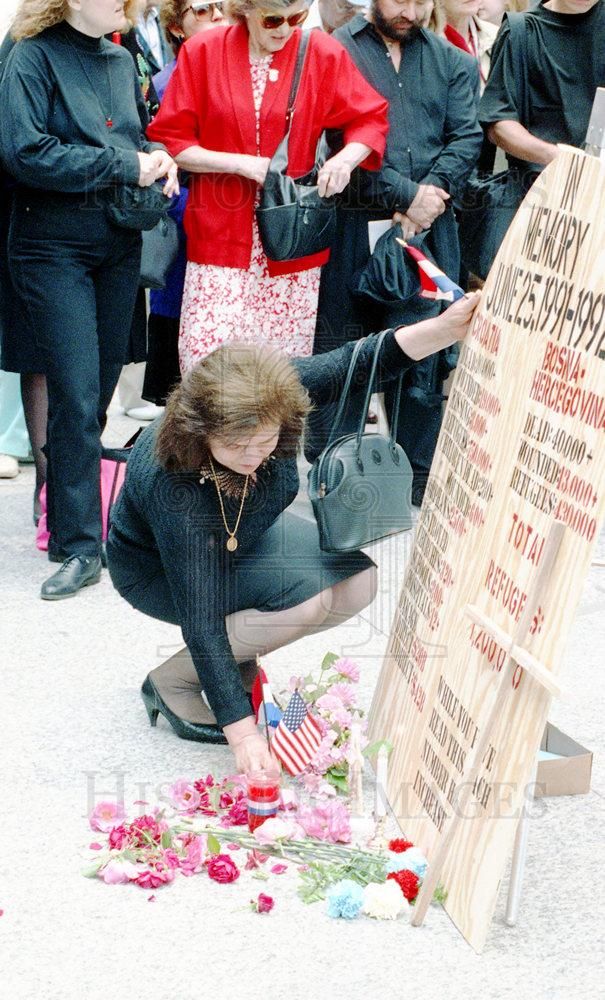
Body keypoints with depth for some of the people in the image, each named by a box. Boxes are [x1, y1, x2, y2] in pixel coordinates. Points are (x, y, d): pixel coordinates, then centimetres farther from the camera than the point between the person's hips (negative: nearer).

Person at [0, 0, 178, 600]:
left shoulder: (120, 61, 12)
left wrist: (155, 158, -1)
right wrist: (125, 166, -17)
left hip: (118, 245, 6)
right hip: (53, 248, -6)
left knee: (103, 385, 9)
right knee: (76, 397, -9)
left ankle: (67, 497, 24)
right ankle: (79, 547, -3)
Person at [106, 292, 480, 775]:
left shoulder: (271, 396, -31)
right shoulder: (172, 486, -43)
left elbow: (356, 364, -17)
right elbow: (202, 622, -40)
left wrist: (446, 328, -33)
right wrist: (243, 734, -40)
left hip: (242, 536, 6)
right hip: (157, 572, -6)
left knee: (357, 581, -9)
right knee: (306, 592, -28)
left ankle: (237, 657, 8)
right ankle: (174, 682, -10)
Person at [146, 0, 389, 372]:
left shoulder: (323, 53, 1)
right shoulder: (203, 52, 0)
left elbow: (371, 119, 9)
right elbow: (170, 140, 1)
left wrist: (347, 156, -12)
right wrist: (240, 163, -11)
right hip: (220, 239, -1)